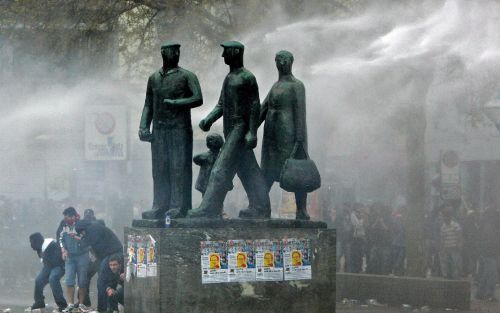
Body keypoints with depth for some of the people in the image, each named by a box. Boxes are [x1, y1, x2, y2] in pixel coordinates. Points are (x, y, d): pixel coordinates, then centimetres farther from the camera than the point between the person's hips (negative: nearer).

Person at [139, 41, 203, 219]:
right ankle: (159, 208, 5)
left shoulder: (187, 77, 2)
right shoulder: (154, 78, 16)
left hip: (180, 129, -4)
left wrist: (173, 103, -12)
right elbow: (148, 105, 20)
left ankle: (178, 207, -7)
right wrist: (144, 126, 9)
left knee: (179, 168, -7)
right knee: (159, 170, 3)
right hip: (159, 130, 4)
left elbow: (198, 99, -10)